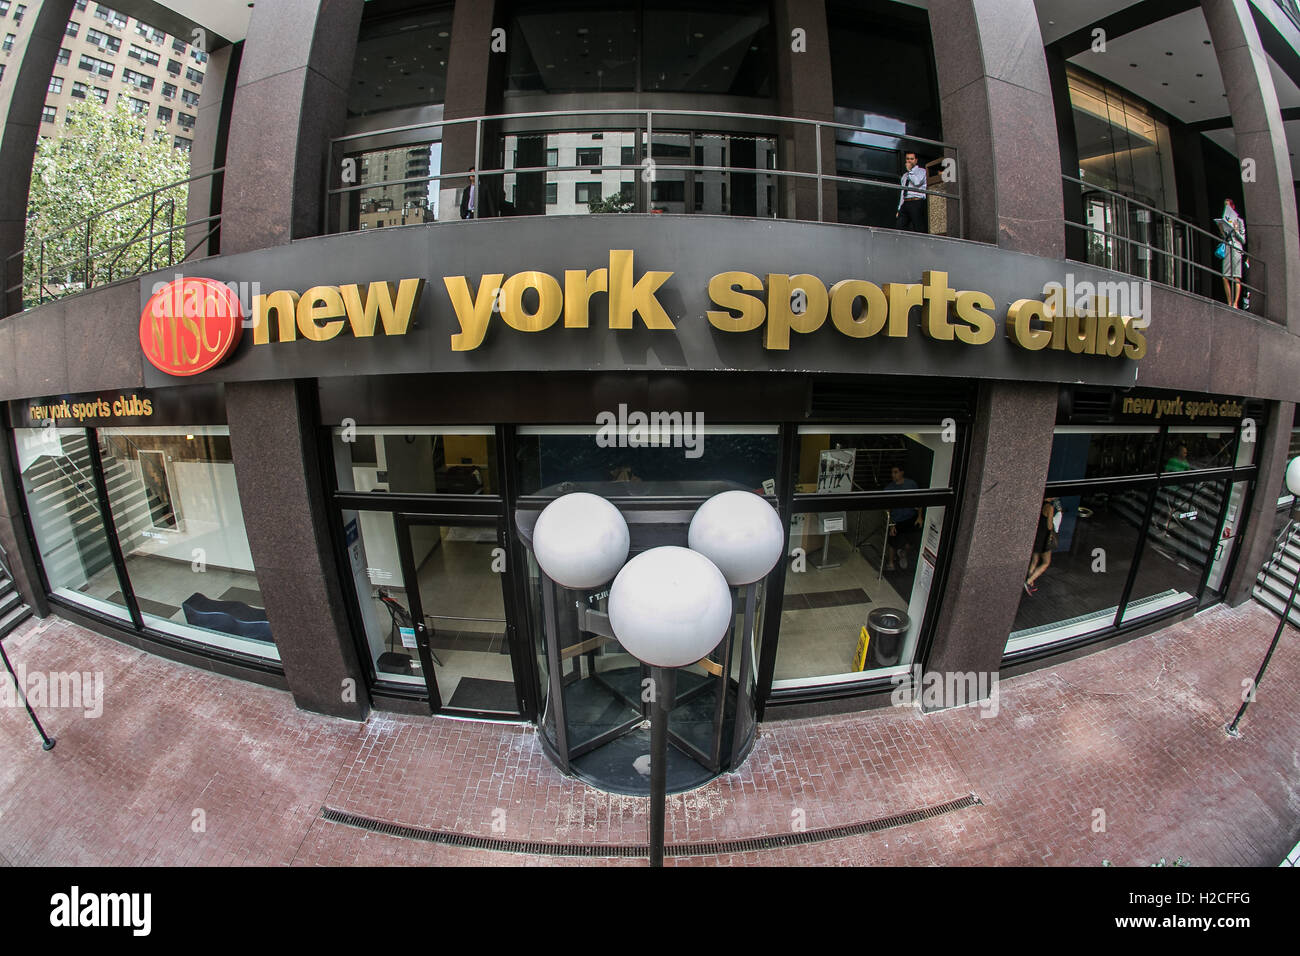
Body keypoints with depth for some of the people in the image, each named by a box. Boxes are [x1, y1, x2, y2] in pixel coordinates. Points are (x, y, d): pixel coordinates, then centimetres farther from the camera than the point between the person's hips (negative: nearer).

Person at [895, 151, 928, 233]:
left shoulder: (921, 171, 9)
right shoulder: (904, 175, 26)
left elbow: (917, 182, -13)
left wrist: (910, 170, -1)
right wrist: (899, 208, 16)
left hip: (916, 203, -5)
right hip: (905, 204, 6)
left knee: (919, 230, -11)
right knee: (900, 227, -6)